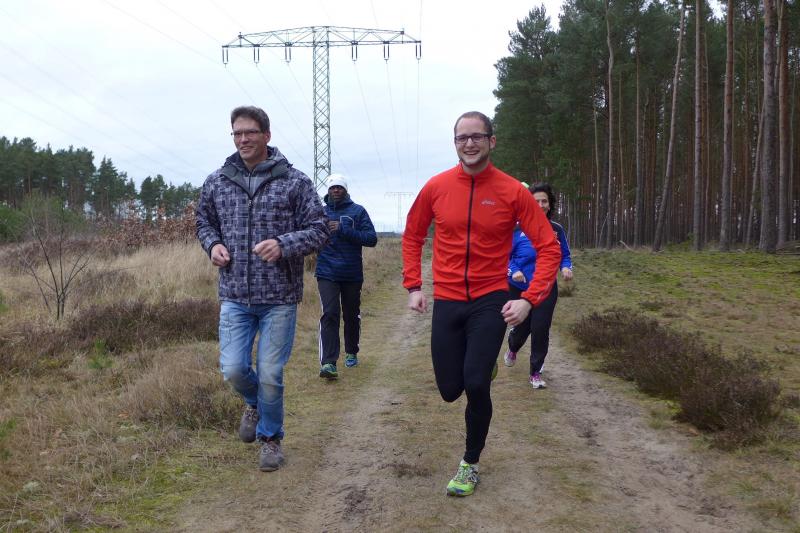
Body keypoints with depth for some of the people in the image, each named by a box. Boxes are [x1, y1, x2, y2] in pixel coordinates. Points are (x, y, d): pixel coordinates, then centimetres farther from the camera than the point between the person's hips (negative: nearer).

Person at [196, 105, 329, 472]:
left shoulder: (294, 181, -4)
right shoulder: (217, 181, 6)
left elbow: (319, 230, -3)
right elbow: (204, 222, 20)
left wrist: (283, 245, -20)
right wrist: (212, 244, -2)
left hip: (279, 297, -2)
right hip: (234, 296, 3)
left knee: (270, 374, 2)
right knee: (233, 369, 0)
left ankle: (270, 437, 26)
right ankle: (254, 404, 36)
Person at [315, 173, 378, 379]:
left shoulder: (358, 211, 0)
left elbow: (372, 238, -9)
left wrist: (343, 230, -19)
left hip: (352, 274, 0)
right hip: (327, 273, 0)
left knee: (352, 315, 13)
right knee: (330, 314, -13)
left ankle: (351, 353, 34)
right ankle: (328, 362, -18)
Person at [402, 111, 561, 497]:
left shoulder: (512, 191, -9)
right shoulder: (436, 187, -3)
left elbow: (549, 247, -6)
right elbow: (412, 237, 12)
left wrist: (530, 299, -15)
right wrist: (413, 286, 4)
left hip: (490, 301, -2)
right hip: (446, 302, 3)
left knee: (475, 385, -13)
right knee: (450, 390, 6)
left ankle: (471, 464, 12)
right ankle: (484, 367, 44)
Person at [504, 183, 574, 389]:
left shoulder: (556, 229, -3)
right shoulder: (517, 228, -11)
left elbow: (565, 255, 7)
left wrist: (566, 268, -15)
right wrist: (513, 271, -22)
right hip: (519, 288, -1)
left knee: (540, 329, -5)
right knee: (521, 328, 12)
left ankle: (536, 373, 13)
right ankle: (513, 349, 50)